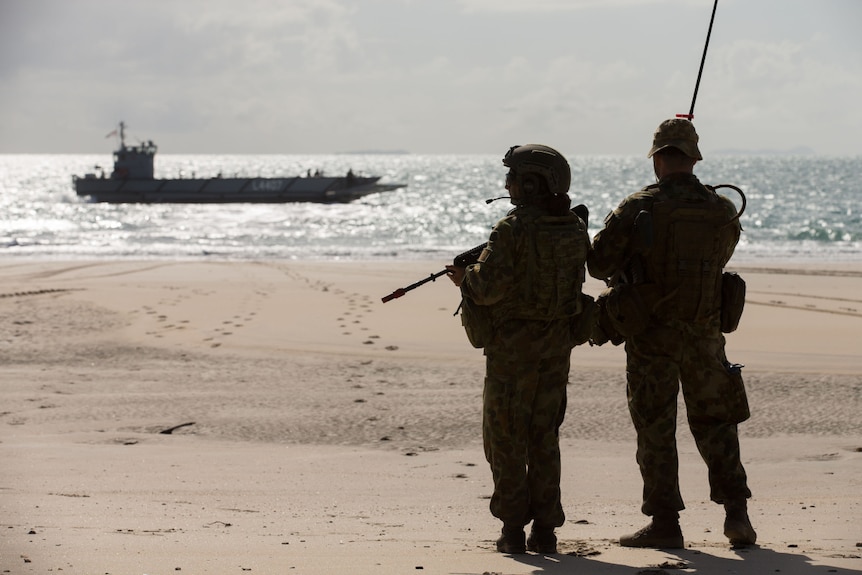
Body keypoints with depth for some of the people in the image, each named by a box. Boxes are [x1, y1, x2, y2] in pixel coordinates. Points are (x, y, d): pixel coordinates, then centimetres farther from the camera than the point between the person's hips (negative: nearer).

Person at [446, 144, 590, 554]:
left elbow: (489, 286, -20)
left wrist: (465, 278, 2)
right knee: (544, 436, 12)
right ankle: (545, 529, 11)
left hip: (513, 344, -6)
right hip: (557, 343, 6)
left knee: (506, 436, 4)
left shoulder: (513, 229, -16)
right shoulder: (575, 230, 4)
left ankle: (513, 530, 3)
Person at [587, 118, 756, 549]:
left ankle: (665, 524, 6)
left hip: (651, 337, -3)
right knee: (715, 424, 15)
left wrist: (623, 272, 15)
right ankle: (737, 513, 7)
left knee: (656, 431, 6)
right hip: (704, 335, 3)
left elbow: (598, 262, -7)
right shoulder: (723, 212, -1)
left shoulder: (637, 209, -12)